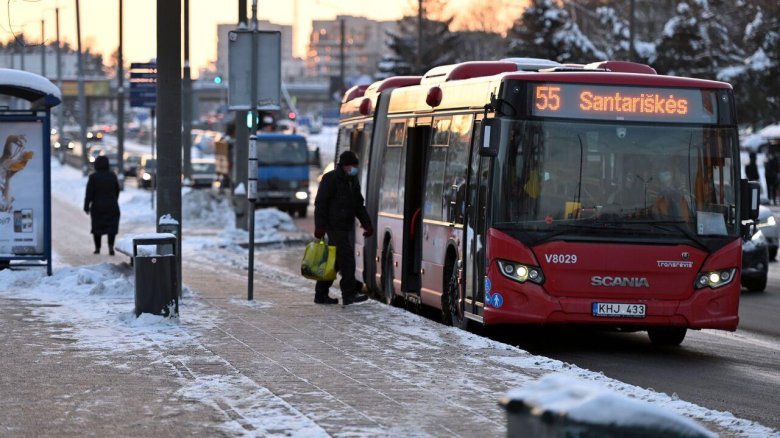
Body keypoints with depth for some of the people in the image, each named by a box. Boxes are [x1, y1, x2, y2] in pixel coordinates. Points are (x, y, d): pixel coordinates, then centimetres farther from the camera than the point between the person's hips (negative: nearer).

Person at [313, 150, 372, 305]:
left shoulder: (353, 182, 18)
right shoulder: (331, 179, -8)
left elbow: (358, 205, 25)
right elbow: (320, 203, -12)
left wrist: (367, 223, 14)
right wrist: (320, 226, -18)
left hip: (345, 227, 9)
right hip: (335, 226, -9)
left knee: (334, 260, 10)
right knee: (347, 258, -14)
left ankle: (321, 294, 15)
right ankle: (349, 294, -14)